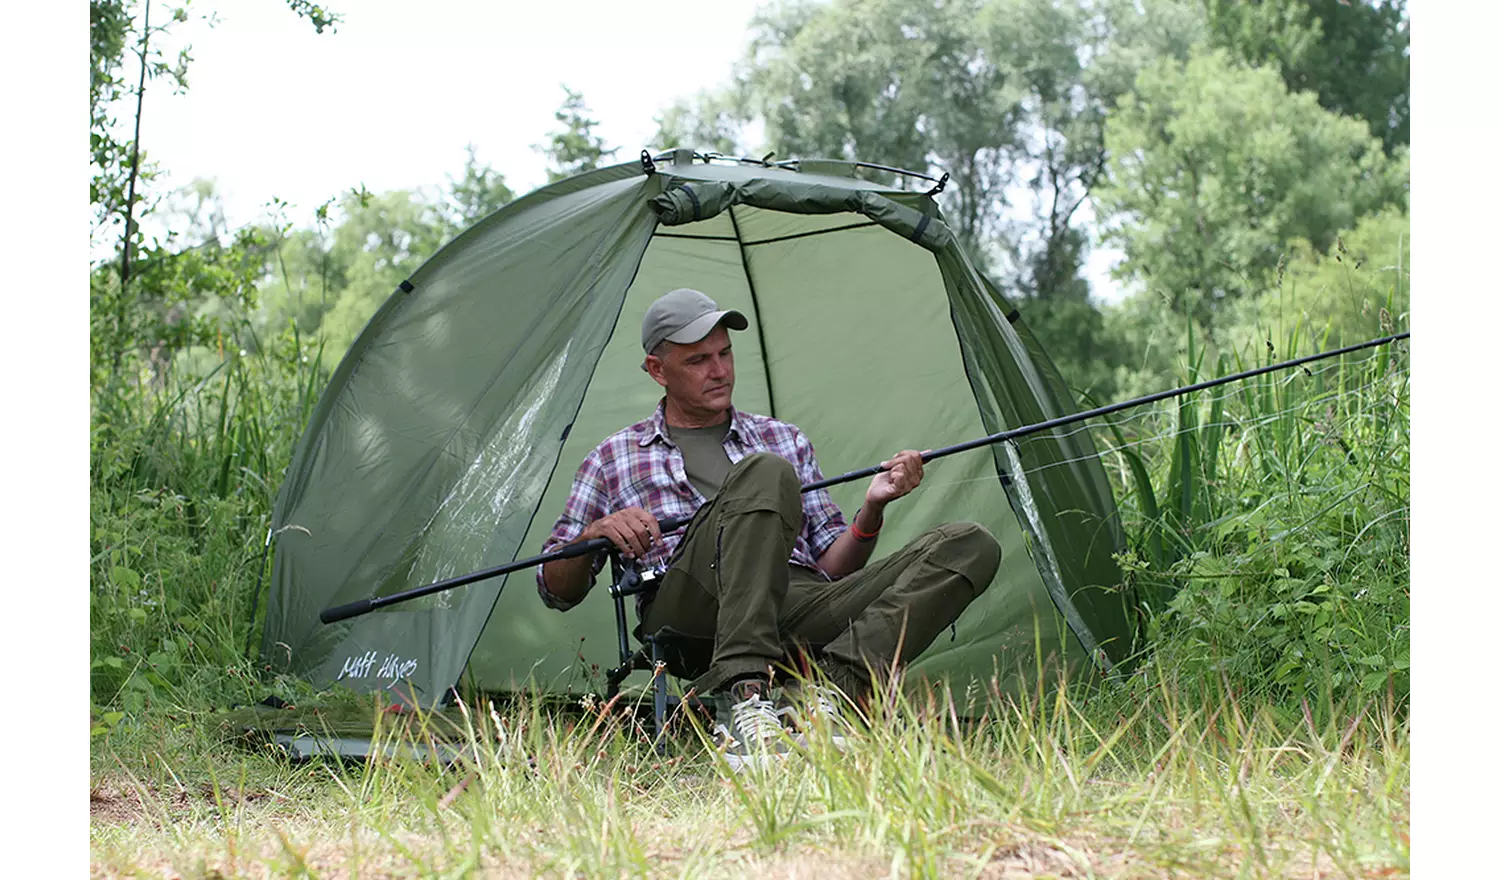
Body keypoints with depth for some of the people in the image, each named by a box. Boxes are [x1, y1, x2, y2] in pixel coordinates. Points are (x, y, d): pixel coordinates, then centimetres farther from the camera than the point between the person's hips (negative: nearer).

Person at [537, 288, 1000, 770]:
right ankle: (744, 698, -43)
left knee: (969, 545, -17)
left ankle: (829, 682, -37)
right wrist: (596, 533, -1)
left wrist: (872, 508, 5)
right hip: (692, 617, -4)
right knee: (763, 473, -32)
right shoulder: (613, 459, 23)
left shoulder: (784, 439, 29)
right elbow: (555, 591, 20)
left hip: (800, 610, 4)